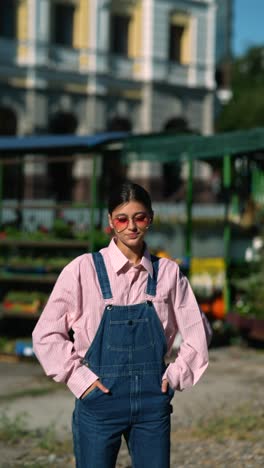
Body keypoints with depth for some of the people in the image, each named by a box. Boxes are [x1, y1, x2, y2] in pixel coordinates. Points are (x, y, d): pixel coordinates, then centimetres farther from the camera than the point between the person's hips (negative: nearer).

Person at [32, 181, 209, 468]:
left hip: (153, 400, 2)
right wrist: (79, 379, -7)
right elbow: (46, 335, -2)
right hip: (100, 398, -2)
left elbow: (195, 335, 12)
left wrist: (174, 376, 3)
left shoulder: (168, 272, 2)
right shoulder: (84, 269, -6)